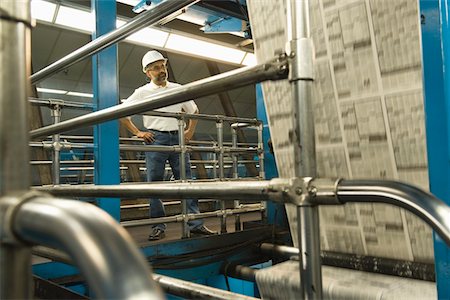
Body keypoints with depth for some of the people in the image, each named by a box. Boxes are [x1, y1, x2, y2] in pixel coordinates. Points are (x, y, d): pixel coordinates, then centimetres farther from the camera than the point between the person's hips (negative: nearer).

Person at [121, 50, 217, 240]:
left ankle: (196, 225, 3)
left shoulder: (177, 89, 14)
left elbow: (194, 111, 24)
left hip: (178, 139, 2)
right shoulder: (143, 92, 6)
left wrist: (190, 131, 12)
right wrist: (137, 132, 0)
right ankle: (158, 227, 7)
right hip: (155, 139, -2)